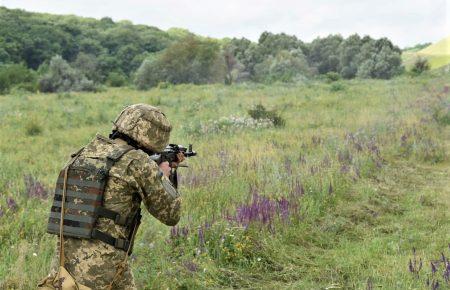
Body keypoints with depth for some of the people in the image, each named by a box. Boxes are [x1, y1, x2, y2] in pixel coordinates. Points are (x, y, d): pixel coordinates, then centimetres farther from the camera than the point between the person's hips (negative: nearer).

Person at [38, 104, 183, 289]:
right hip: (101, 262, -8)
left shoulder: (88, 150, 9)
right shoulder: (138, 161, -11)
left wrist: (156, 171, 36)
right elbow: (171, 214, 0)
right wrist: (164, 175, 16)